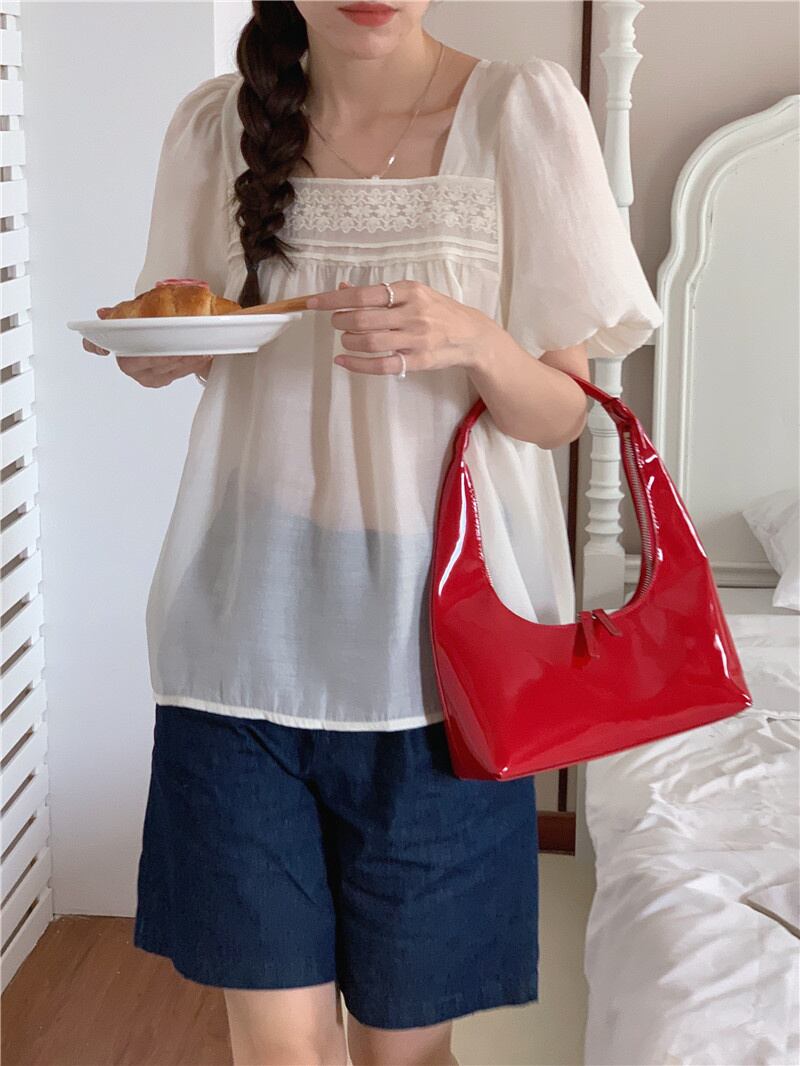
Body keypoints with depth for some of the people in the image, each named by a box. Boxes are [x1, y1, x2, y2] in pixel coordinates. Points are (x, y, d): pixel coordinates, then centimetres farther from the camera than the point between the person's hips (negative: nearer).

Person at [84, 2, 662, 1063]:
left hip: (435, 643, -1)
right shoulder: (215, 123, 6)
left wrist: (472, 341, -21)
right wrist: (161, 351, -5)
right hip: (250, 629, 2)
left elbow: (563, 412, 0)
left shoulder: (523, 109, -2)